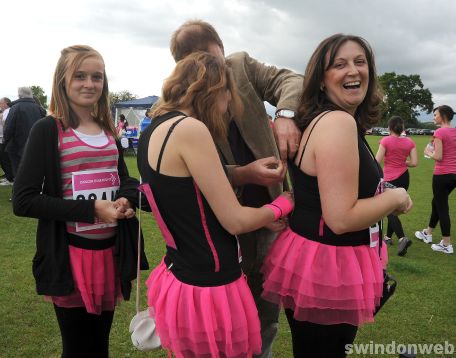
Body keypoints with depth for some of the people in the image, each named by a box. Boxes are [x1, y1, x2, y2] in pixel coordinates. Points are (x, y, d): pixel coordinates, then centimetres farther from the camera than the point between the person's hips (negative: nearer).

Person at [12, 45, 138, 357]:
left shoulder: (108, 130, 8)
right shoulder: (48, 130, -9)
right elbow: (23, 201, -14)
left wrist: (126, 200, -6)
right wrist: (90, 209, -22)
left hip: (110, 251, 5)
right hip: (71, 256, -5)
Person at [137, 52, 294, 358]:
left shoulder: (152, 131, 8)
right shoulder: (190, 129, -20)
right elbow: (235, 221, -17)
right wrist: (280, 207, 2)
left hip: (182, 276, 9)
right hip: (208, 286, -9)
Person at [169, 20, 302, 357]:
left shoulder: (241, 65, -5)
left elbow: (292, 80, -12)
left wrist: (285, 115, -33)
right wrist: (243, 175, -32)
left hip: (265, 206, 4)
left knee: (267, 303, 18)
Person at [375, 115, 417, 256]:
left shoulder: (386, 140, -12)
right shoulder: (409, 142, 0)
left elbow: (377, 161, -14)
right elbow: (414, 162, -5)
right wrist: (402, 162, 12)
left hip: (390, 179, -5)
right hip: (404, 178, 5)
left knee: (389, 211, -2)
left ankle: (402, 238, -21)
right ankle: (388, 237, 28)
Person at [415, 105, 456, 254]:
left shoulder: (439, 132, -15)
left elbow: (438, 157, -19)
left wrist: (428, 152, 0)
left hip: (442, 174, -8)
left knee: (442, 208, 1)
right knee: (437, 202, 22)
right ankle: (428, 234, 37)